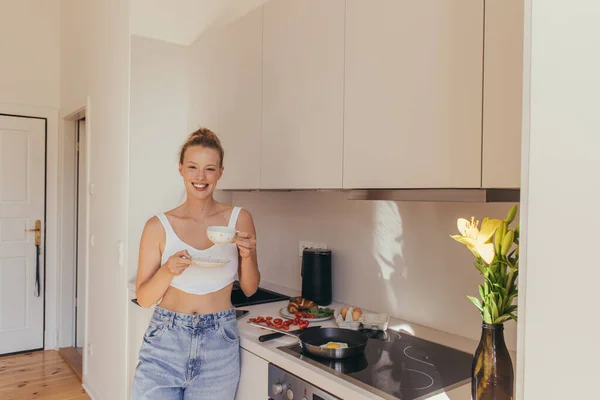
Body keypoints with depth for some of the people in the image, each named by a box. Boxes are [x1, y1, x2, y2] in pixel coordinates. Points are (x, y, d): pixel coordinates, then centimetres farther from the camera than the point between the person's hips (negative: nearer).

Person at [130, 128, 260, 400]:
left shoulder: (239, 219, -4)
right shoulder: (159, 226, -6)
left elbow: (249, 289, 4)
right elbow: (143, 298, -1)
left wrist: (247, 255, -16)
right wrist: (168, 270, -20)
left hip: (219, 346, 1)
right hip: (166, 340, 0)